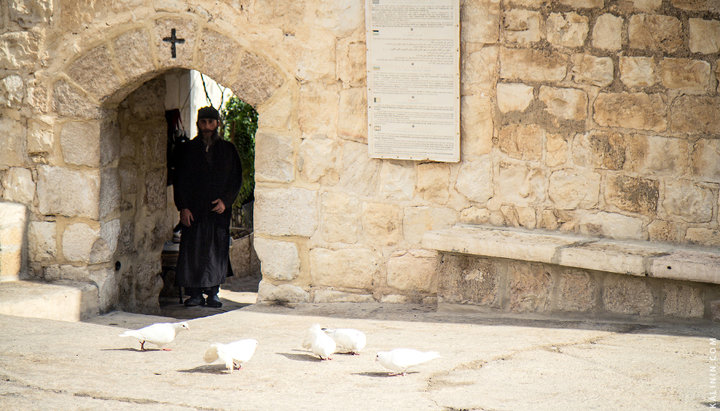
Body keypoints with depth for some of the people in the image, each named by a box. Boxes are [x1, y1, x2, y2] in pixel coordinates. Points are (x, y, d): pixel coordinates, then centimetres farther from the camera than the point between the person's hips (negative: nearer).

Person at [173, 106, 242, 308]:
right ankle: (195, 294, 1)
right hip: (194, 209, 0)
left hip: (219, 210, 0)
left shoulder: (228, 149, 7)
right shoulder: (188, 149, 6)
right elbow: (180, 180, 3)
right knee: (193, 251, -4)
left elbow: (236, 179, 7)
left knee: (217, 251, 0)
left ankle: (213, 293, 7)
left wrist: (225, 201, -8)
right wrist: (183, 207, -7)